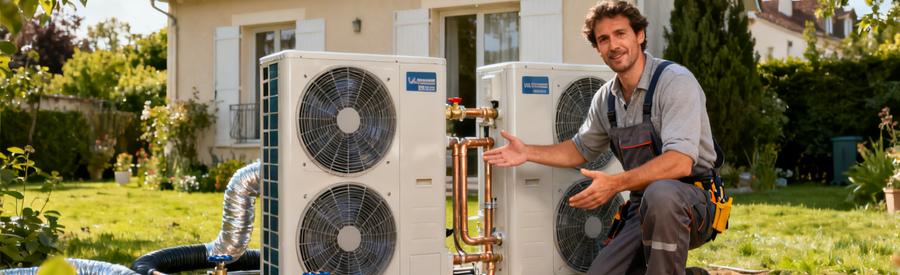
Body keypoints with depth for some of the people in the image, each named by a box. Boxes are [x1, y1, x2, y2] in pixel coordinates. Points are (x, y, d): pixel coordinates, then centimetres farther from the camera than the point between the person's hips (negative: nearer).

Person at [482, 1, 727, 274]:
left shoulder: (674, 80, -15)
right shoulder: (606, 98, 6)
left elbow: (680, 162, -27)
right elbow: (581, 149, 24)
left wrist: (616, 183, -33)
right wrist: (527, 152, 12)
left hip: (693, 199, -6)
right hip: (642, 209, 6)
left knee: (660, 194, -39)